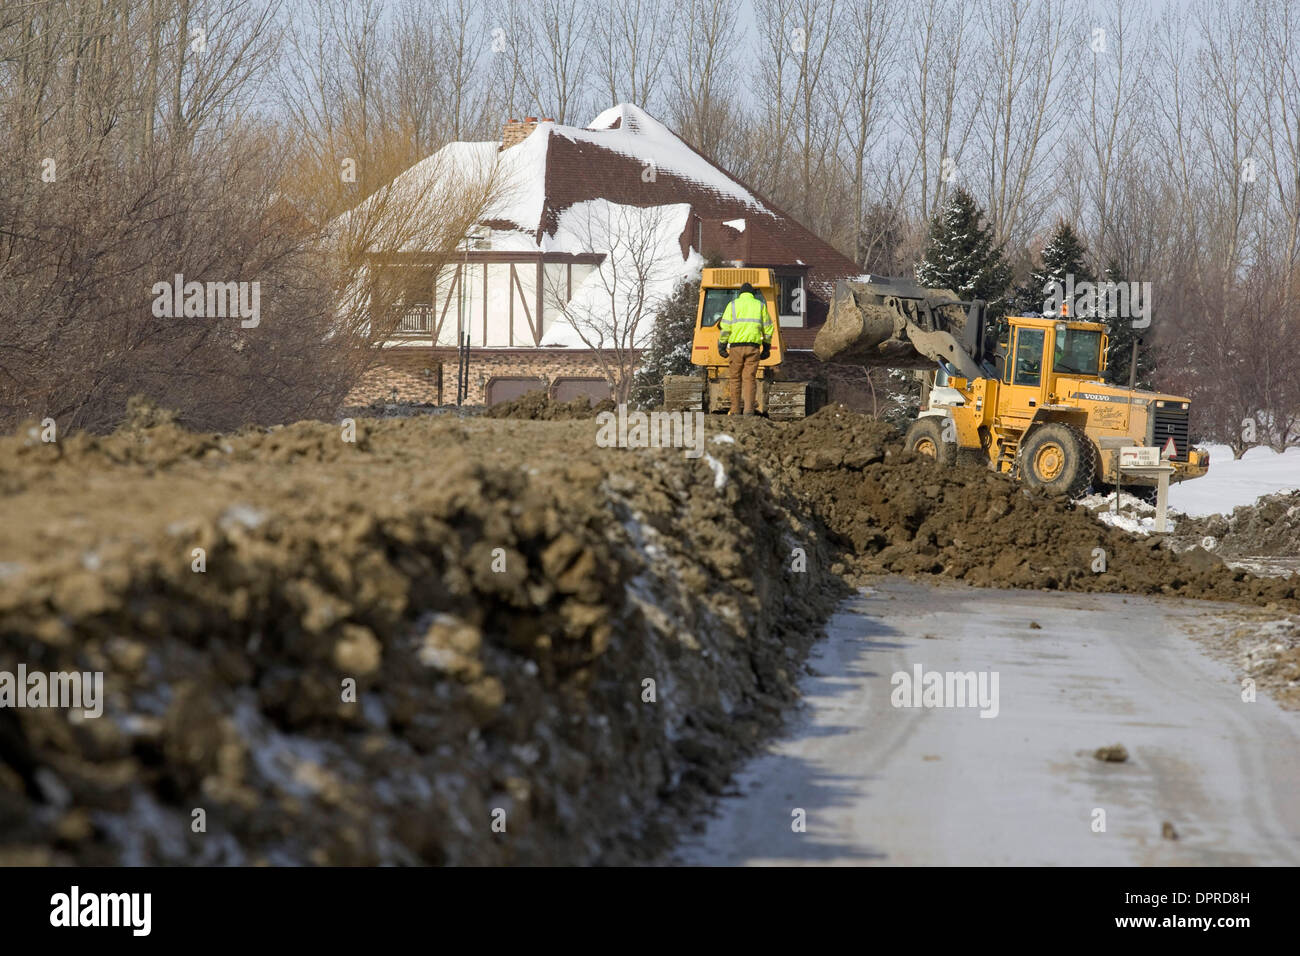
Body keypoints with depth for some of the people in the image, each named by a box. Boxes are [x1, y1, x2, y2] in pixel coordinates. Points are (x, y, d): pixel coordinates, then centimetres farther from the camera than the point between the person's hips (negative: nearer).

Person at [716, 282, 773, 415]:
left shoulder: (733, 305, 5)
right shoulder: (760, 305, 10)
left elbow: (725, 327, -2)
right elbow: (767, 328, 9)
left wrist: (722, 345, 1)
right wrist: (767, 348, 16)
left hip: (736, 346, -1)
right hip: (753, 346, 1)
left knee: (735, 378, 8)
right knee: (749, 378, 1)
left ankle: (735, 410, 9)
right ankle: (749, 409, -7)